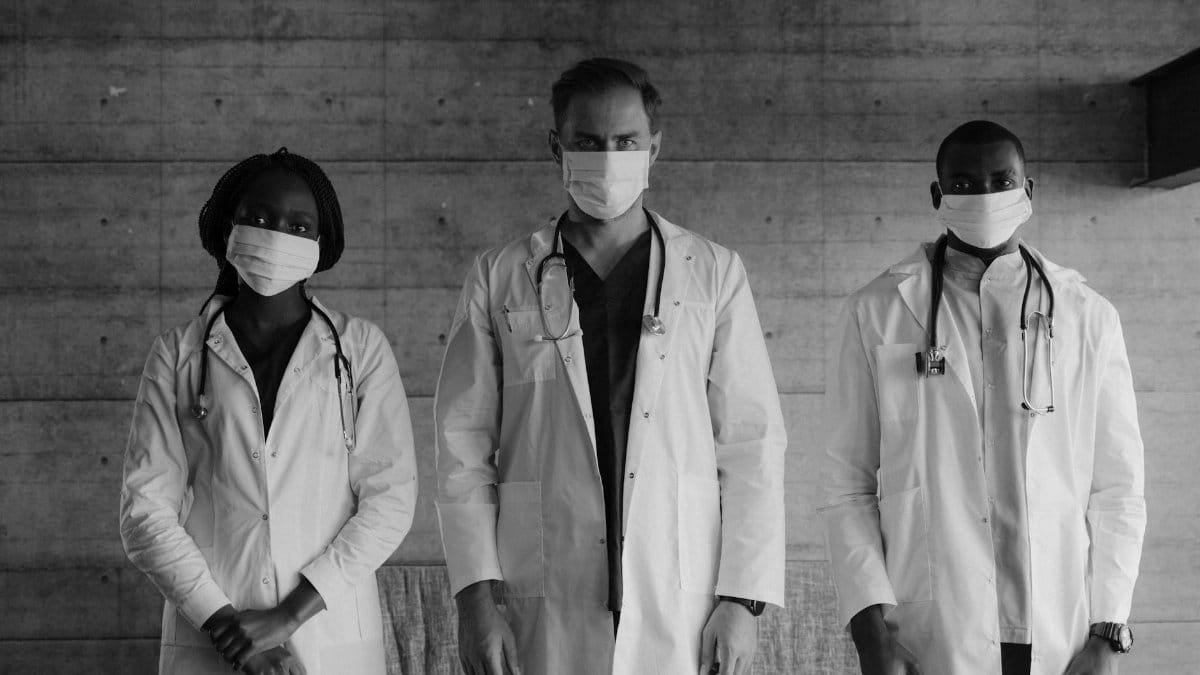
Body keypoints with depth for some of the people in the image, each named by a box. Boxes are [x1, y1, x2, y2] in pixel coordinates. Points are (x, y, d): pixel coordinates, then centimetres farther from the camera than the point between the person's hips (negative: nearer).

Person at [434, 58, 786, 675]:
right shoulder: (498, 278, 6)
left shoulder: (713, 273, 5)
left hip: (682, 610, 0)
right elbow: (464, 445, 5)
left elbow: (751, 443, 3)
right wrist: (476, 595, -4)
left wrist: (742, 600, -4)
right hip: (546, 616, 0)